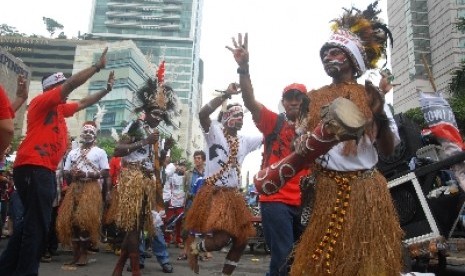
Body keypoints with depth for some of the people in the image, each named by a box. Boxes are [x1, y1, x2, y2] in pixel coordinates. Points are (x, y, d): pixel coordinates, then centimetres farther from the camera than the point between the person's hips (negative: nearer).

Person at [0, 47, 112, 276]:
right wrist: (98, 66, -6)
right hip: (33, 169, -10)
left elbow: (84, 103, 33)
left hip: (45, 170, 10)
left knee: (31, 223, 13)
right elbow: (72, 84, -11)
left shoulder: (60, 109, 22)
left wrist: (107, 88, 28)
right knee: (37, 225, -10)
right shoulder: (41, 102, -2)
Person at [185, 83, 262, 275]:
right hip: (214, 194, -7)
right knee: (220, 240, -18)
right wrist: (226, 95, -27)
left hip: (234, 195, 7)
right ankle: (193, 246, 15)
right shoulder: (215, 132, -4)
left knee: (242, 240, 10)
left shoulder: (245, 141, 13)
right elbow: (202, 114, -23)